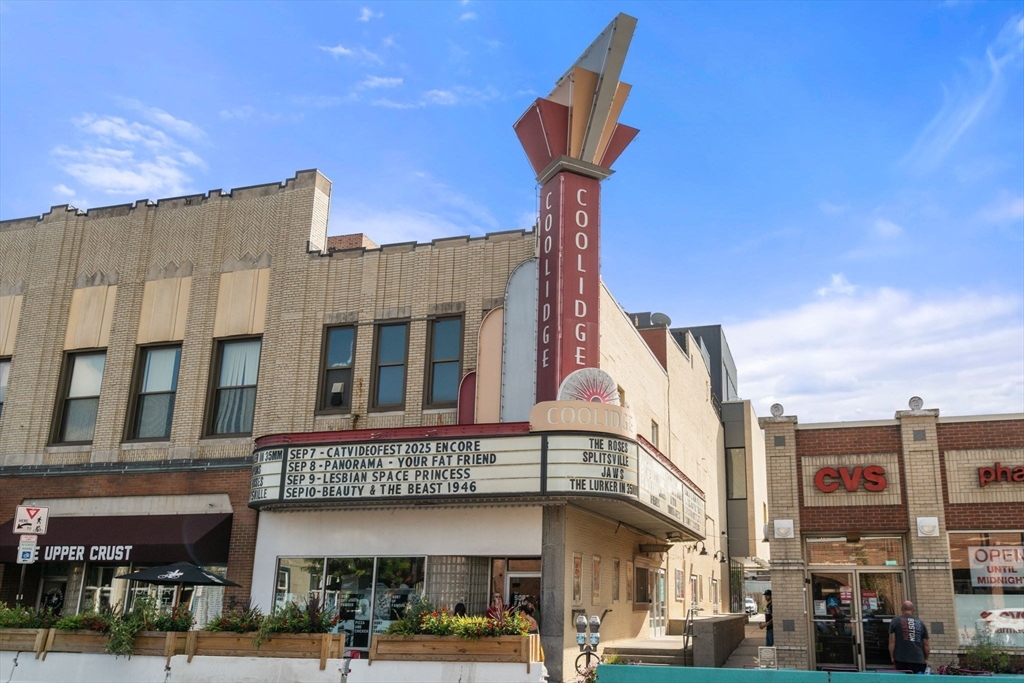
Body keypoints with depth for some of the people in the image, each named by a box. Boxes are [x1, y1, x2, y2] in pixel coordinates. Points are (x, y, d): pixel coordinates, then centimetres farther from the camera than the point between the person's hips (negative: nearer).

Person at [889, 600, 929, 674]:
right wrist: (925, 659, 24)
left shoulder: (895, 621, 6)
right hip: (918, 660, 2)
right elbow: (926, 645, 13)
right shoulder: (920, 623, 12)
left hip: (901, 660, -1)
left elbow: (892, 642, -1)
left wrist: (892, 657, 5)